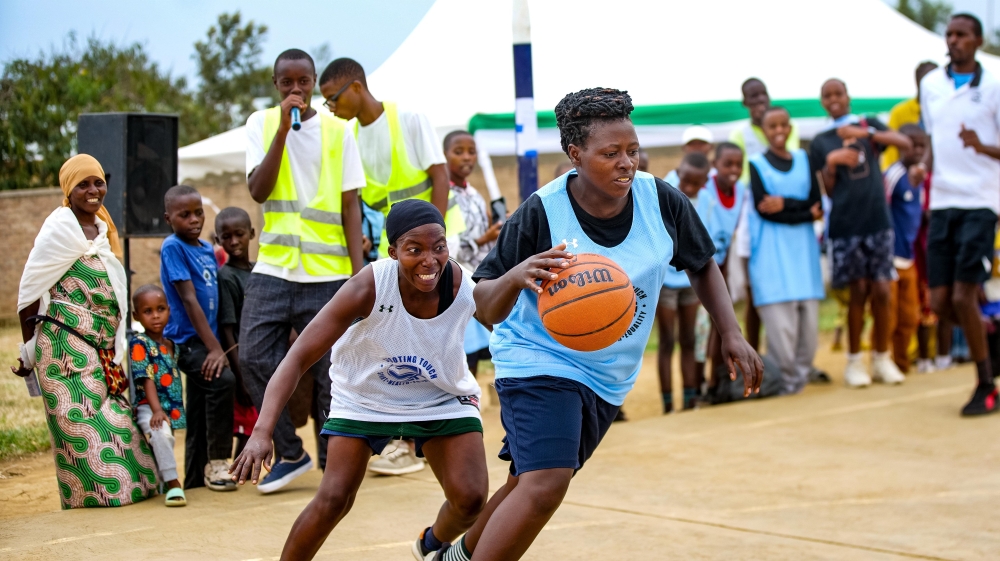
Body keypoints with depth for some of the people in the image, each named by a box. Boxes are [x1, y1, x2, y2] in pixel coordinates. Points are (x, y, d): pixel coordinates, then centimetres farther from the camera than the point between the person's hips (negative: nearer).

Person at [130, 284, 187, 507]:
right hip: (148, 407, -8)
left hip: (172, 409, 8)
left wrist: (178, 411, 16)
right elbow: (146, 380, -17)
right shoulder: (139, 344, -8)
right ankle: (173, 484, -31)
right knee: (161, 433, -34)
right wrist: (157, 410, -27)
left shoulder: (171, 345, 13)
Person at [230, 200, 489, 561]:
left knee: (470, 498, -8)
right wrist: (262, 432, -44)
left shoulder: (467, 287, -28)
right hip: (364, 397, -2)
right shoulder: (370, 287, -33)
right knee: (334, 498, -12)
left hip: (442, 397, 2)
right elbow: (298, 358, -33)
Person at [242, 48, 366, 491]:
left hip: (328, 273, -1)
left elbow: (350, 205, 3)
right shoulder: (262, 124, 6)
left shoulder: (337, 131, 3)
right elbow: (258, 190, -7)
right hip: (272, 270, 2)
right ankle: (290, 452, 11)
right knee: (253, 358, -5)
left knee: (329, 372, 0)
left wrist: (358, 271, -5)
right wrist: (284, 127, -13)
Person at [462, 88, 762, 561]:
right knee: (544, 484, -25)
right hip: (539, 360, -5)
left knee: (534, 483, 16)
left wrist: (731, 335, -1)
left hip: (610, 378, 5)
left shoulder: (661, 201, -10)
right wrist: (515, 277, -42)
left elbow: (701, 265, 9)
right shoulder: (541, 213, -22)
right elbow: (485, 309, -20)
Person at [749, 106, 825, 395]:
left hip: (803, 248, 3)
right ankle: (786, 380, -6)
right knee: (779, 319, -13)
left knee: (808, 316, -4)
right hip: (771, 250, -3)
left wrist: (785, 204, -9)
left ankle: (801, 375, 7)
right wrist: (805, 211, -8)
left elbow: (816, 204, 4)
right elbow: (762, 207, -7)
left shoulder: (804, 160, 15)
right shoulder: (756, 164, 6)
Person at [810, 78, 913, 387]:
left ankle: (882, 358, 12)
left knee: (881, 291, 0)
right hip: (845, 225, -1)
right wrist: (831, 164, -13)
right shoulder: (820, 142, 9)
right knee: (859, 291, -2)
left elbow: (906, 143, -8)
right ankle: (854, 361, 9)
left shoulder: (870, 124, 9)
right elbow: (828, 190, 5)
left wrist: (865, 133, -20)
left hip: (878, 220, 1)